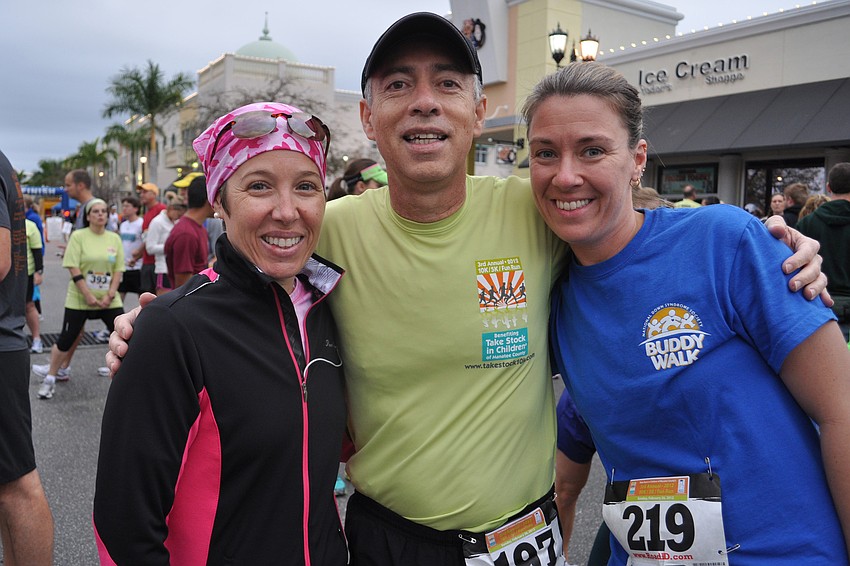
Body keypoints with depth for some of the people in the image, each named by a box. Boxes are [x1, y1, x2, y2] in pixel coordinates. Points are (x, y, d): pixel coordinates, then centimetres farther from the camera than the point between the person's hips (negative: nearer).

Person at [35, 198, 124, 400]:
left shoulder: (114, 238, 3)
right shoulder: (78, 236, -7)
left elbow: (118, 270, 4)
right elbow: (74, 269, -12)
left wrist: (110, 295, -8)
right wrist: (88, 296, -16)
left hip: (109, 300, 3)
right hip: (79, 299, -3)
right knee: (66, 339, 4)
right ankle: (50, 379, 22)